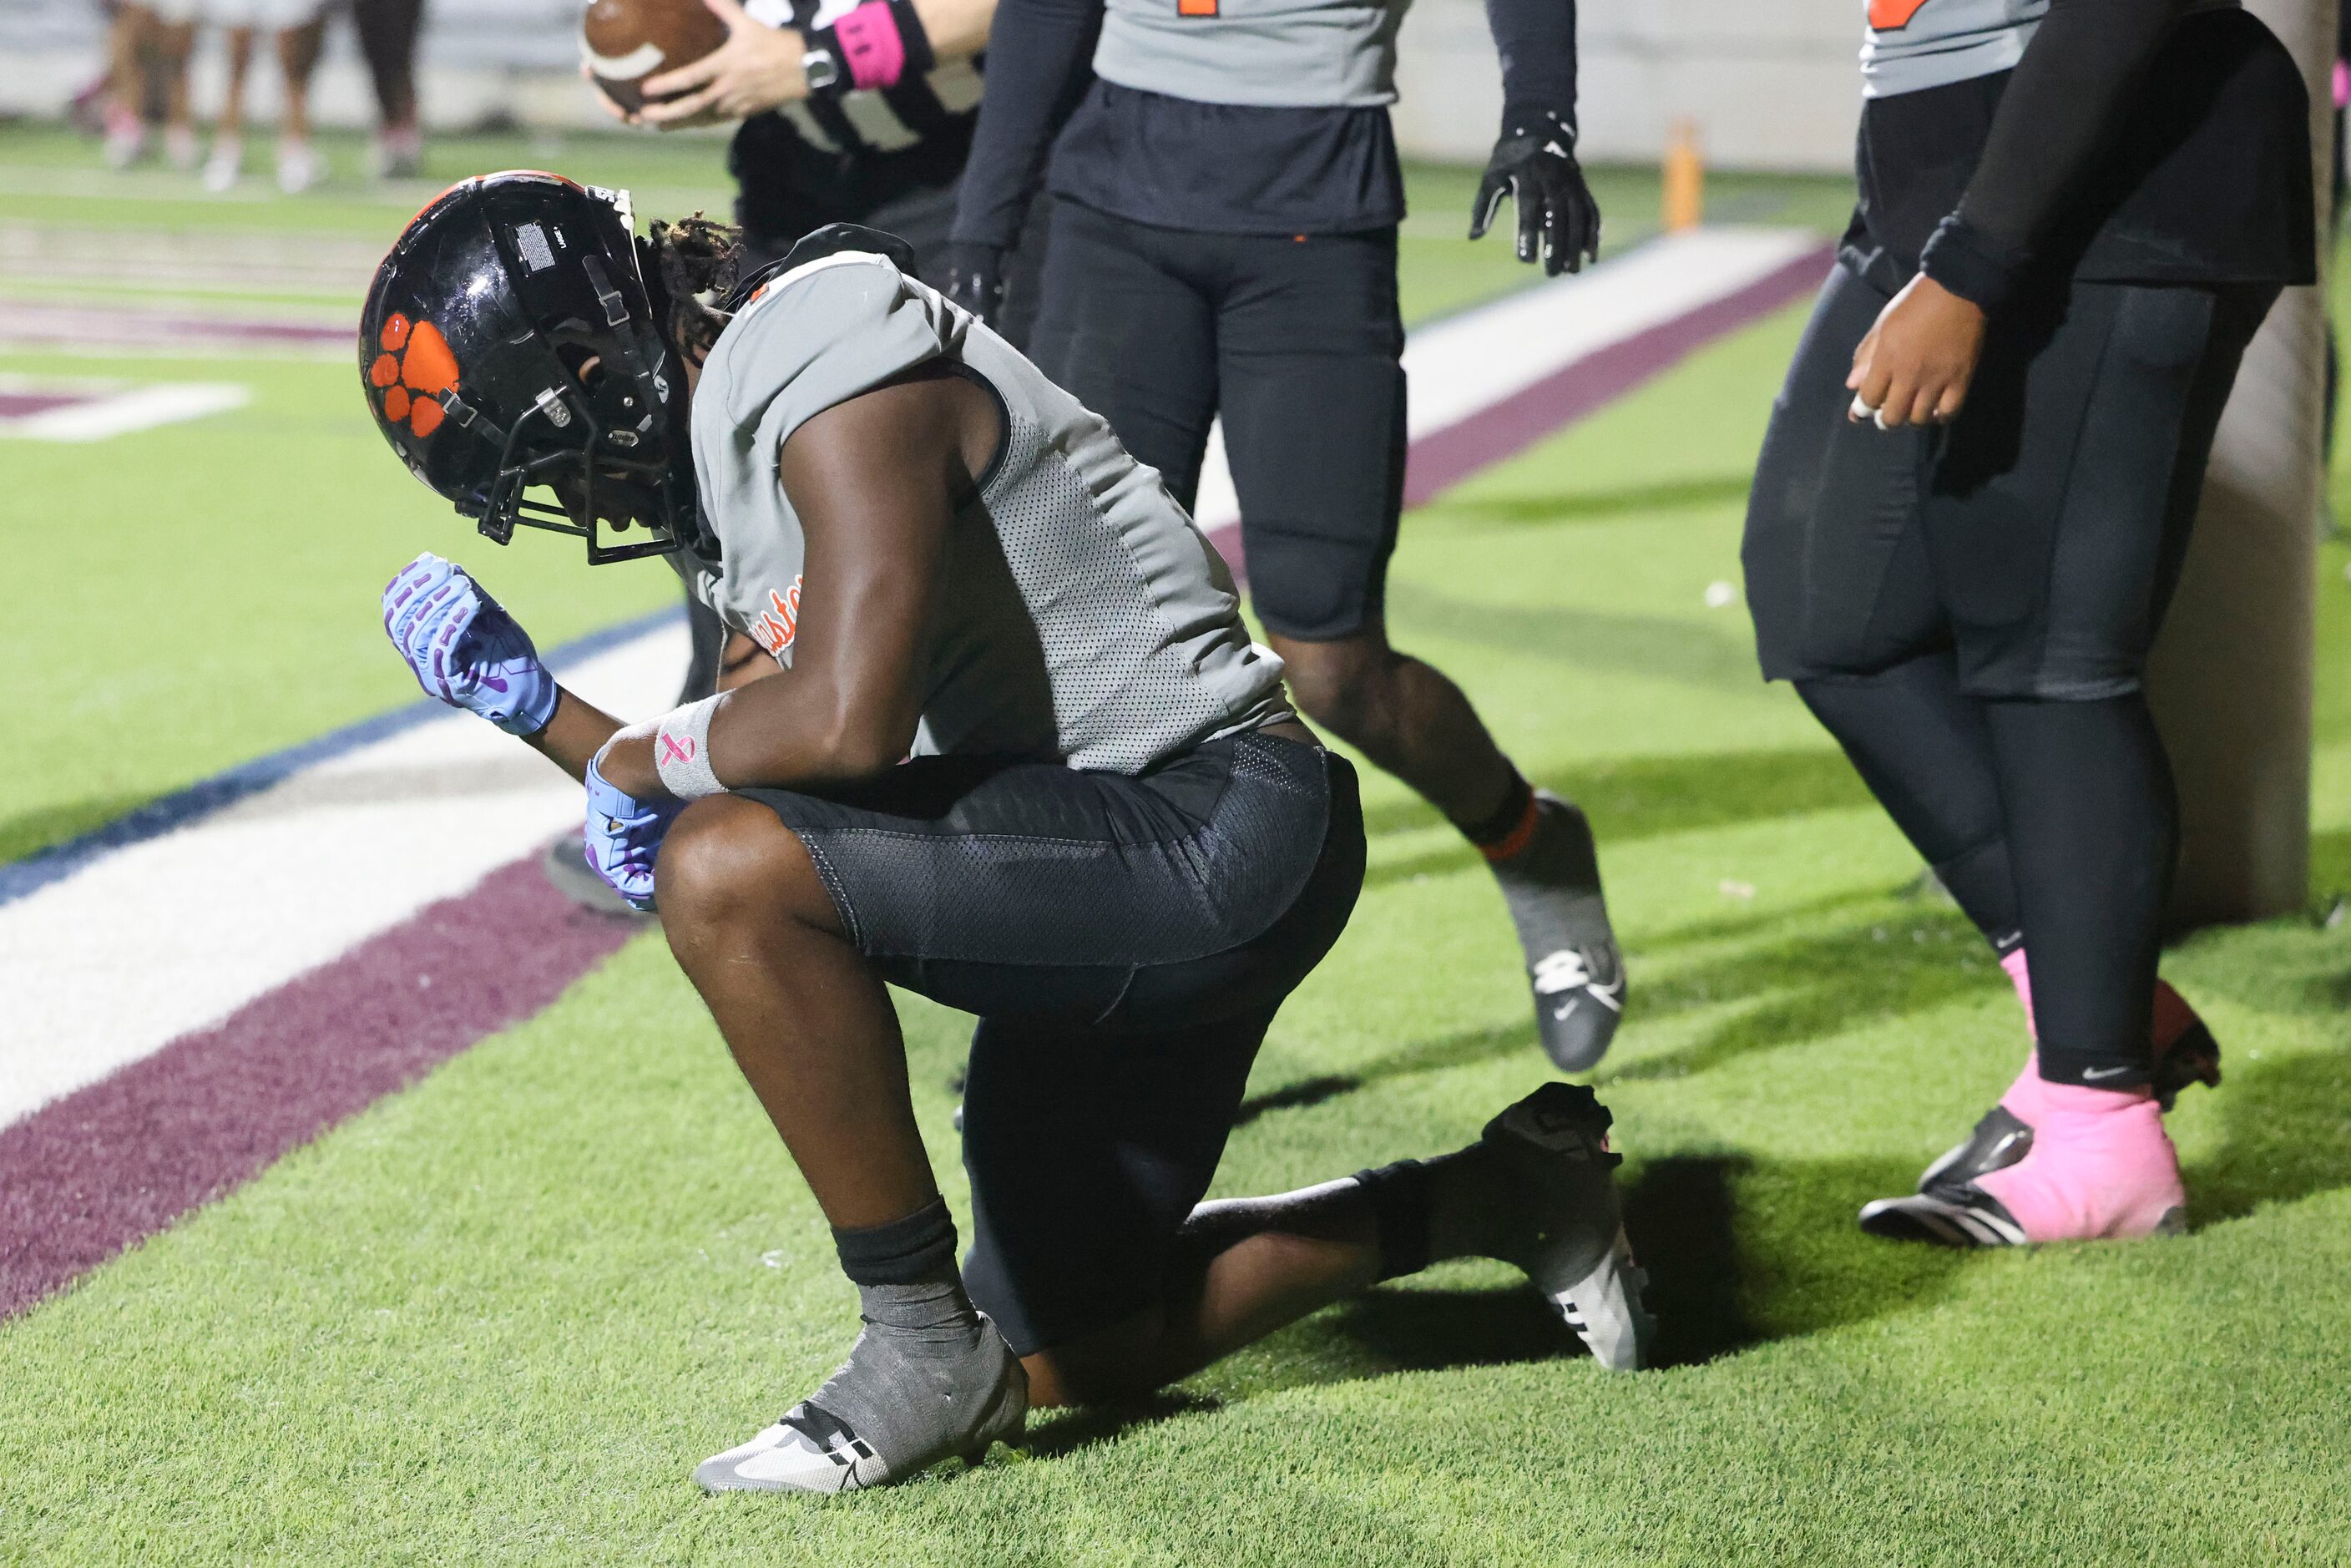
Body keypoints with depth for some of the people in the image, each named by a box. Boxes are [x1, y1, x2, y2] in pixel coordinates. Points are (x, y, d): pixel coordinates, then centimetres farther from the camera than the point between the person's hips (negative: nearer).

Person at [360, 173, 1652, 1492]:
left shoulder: (833, 366, -18)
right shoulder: (729, 453, 12)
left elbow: (845, 722, -30)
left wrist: (639, 758, -12)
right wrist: (533, 708, 11)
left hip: (1215, 833, -11)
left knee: (728, 870, -26)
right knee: (1067, 1359, 19)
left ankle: (926, 1347, -12)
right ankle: (1505, 1196, 32)